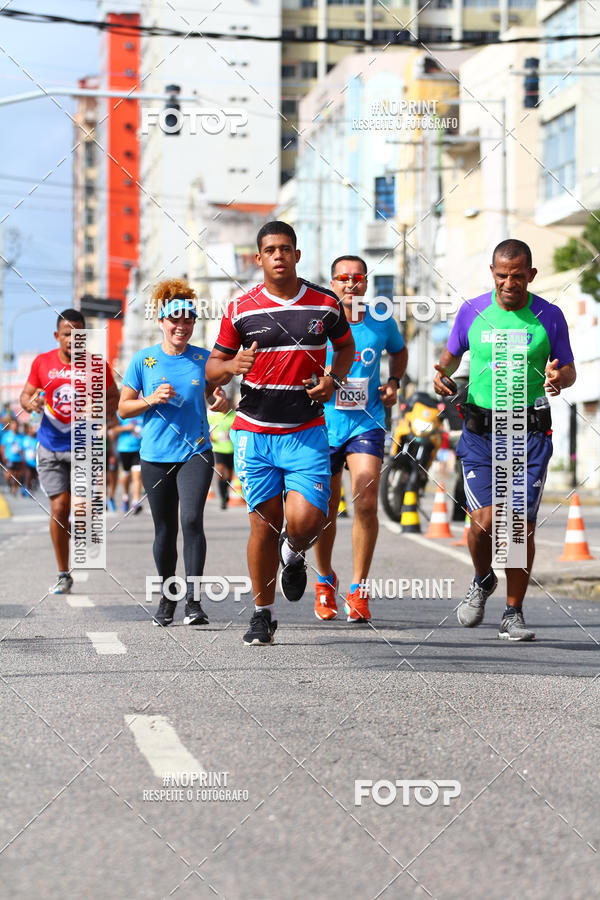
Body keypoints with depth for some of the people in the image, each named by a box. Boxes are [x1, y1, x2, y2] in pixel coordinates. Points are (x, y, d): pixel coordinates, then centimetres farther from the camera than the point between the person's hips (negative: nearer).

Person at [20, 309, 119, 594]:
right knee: (59, 508, -3)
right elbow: (25, 394, 10)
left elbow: (114, 396, 10)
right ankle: (63, 575, 8)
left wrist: (106, 409, -12)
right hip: (51, 446, 1)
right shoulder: (42, 363, 2)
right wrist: (30, 402, -14)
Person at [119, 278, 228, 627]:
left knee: (192, 519, -18)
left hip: (196, 453, -1)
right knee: (165, 530, 8)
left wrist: (221, 401, -9)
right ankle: (167, 598, 25)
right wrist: (152, 399, -13)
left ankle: (193, 599, -15)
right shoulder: (143, 360, 1)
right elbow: (123, 408, 5)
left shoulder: (203, 359, 3)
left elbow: (215, 398, 14)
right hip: (156, 456, 1)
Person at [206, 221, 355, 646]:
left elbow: (346, 346, 20)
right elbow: (213, 367, 6)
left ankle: (294, 553, 24)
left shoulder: (326, 304, 2)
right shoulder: (241, 309, 0)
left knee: (304, 521, -14)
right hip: (254, 431, 0)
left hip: (307, 431, 0)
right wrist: (233, 365, -17)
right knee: (264, 523, 1)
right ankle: (263, 614, 15)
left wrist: (333, 379, 1)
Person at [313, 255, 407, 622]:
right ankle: (326, 581, 34)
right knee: (326, 512, 8)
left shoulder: (382, 323, 1)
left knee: (366, 503, -16)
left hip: (367, 423, 0)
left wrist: (394, 382, 6)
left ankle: (358, 590, -5)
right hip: (323, 424, 0)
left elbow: (399, 351, 23)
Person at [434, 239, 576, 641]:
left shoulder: (550, 317, -1)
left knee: (522, 527, -2)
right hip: (480, 432, 0)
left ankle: (514, 614, 13)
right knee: (485, 521, -10)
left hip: (530, 433, 0)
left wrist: (559, 378, -15)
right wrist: (443, 374, -7)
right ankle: (483, 580, 23)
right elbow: (451, 354, 15)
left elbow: (569, 370, 8)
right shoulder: (472, 312, 1)